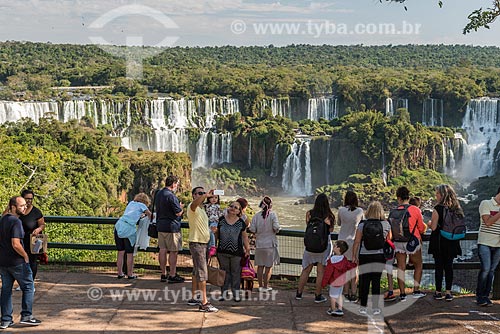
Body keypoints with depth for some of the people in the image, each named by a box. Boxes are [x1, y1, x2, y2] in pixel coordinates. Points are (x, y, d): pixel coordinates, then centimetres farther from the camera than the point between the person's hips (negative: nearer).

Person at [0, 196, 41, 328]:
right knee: (28, 287, 7)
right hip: (16, 262, -8)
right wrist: (25, 256, -12)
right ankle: (26, 316, 8)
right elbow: (16, 244, -25)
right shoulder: (16, 221, -19)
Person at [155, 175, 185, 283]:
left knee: (162, 250, 11)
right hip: (172, 227, -9)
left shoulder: (158, 194, 11)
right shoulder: (171, 196, -18)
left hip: (160, 226, 9)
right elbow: (178, 213, -17)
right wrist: (181, 207, 3)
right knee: (173, 251, -2)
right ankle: (172, 276, 1)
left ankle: (163, 274, 18)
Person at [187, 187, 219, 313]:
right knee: (202, 273, -13)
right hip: (196, 243, -10)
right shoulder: (192, 207, -12)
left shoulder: (202, 210, 18)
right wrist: (206, 196, -52)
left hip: (203, 243, 10)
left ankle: (193, 298, 24)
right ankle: (204, 303, -15)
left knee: (197, 272, 15)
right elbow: (194, 203, -38)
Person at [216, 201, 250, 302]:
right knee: (225, 272, 9)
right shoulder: (221, 220, 2)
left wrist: (247, 249, 7)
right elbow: (217, 234, 11)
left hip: (236, 252, -1)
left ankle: (236, 294, 14)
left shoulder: (241, 222, 1)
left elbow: (244, 236, 9)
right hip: (223, 251, 1)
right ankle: (224, 293, 17)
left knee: (236, 272, 5)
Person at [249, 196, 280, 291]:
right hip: (270, 244, -3)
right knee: (269, 266, 7)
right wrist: (274, 231, 5)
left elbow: (252, 229, -4)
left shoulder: (257, 216, -2)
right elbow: (276, 227, -17)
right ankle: (265, 286, 10)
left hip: (259, 243, 3)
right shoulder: (272, 214, -9)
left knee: (260, 266, 12)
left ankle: (260, 285, 17)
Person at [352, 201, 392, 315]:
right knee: (376, 281, 6)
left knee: (364, 281, 5)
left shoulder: (362, 224, -3)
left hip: (364, 257, -1)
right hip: (380, 256, 1)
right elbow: (389, 240, 11)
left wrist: (354, 256, 6)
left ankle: (363, 307, 11)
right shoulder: (386, 224, 0)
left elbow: (357, 242, -2)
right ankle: (375, 308, 7)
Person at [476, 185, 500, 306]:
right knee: (485, 268, -12)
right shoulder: (486, 203, -3)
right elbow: (488, 222, -12)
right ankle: (479, 296, -1)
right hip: (485, 243, -5)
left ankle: (486, 296, 10)